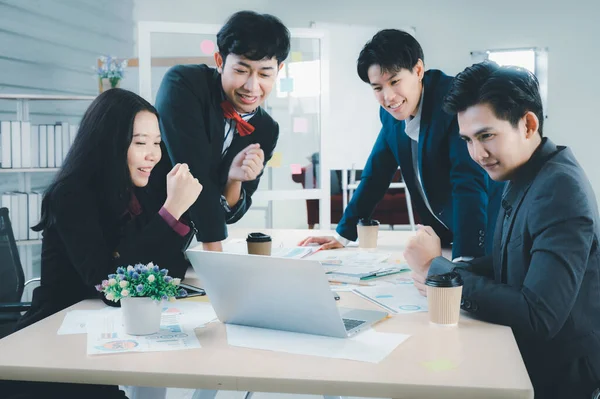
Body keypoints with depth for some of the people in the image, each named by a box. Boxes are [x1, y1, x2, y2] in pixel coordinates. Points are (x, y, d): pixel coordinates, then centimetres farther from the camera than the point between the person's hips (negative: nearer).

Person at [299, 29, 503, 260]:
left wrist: (465, 258, -39)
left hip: (483, 232, -5)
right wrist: (343, 234, 9)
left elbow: (470, 183, -30)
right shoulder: (391, 114, -1)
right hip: (441, 233, 6)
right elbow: (376, 173, 10)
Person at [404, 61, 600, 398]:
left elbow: (539, 316, -29)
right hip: (523, 354, 7)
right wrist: (447, 276, -8)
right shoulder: (522, 177, 4)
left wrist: (437, 267, -21)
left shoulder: (560, 188, -24)